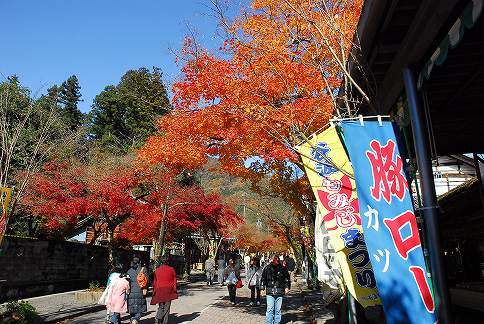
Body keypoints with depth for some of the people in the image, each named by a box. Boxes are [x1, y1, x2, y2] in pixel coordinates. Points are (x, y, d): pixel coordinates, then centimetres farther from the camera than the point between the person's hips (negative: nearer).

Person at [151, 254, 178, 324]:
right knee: (167, 306, 7)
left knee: (161, 306, 12)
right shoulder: (171, 269, -3)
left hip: (159, 290, 2)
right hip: (169, 290, -2)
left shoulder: (157, 270, 4)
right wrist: (174, 289, 11)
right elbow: (174, 281, 1)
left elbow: (155, 281, 9)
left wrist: (154, 291, 16)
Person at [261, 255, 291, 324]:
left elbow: (287, 279, 14)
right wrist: (263, 287, 4)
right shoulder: (267, 268, 2)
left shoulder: (282, 269, 4)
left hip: (279, 292, 1)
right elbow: (263, 279, 11)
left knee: (278, 310, 7)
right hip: (270, 292, -1)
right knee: (269, 309, -4)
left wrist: (287, 287, 5)